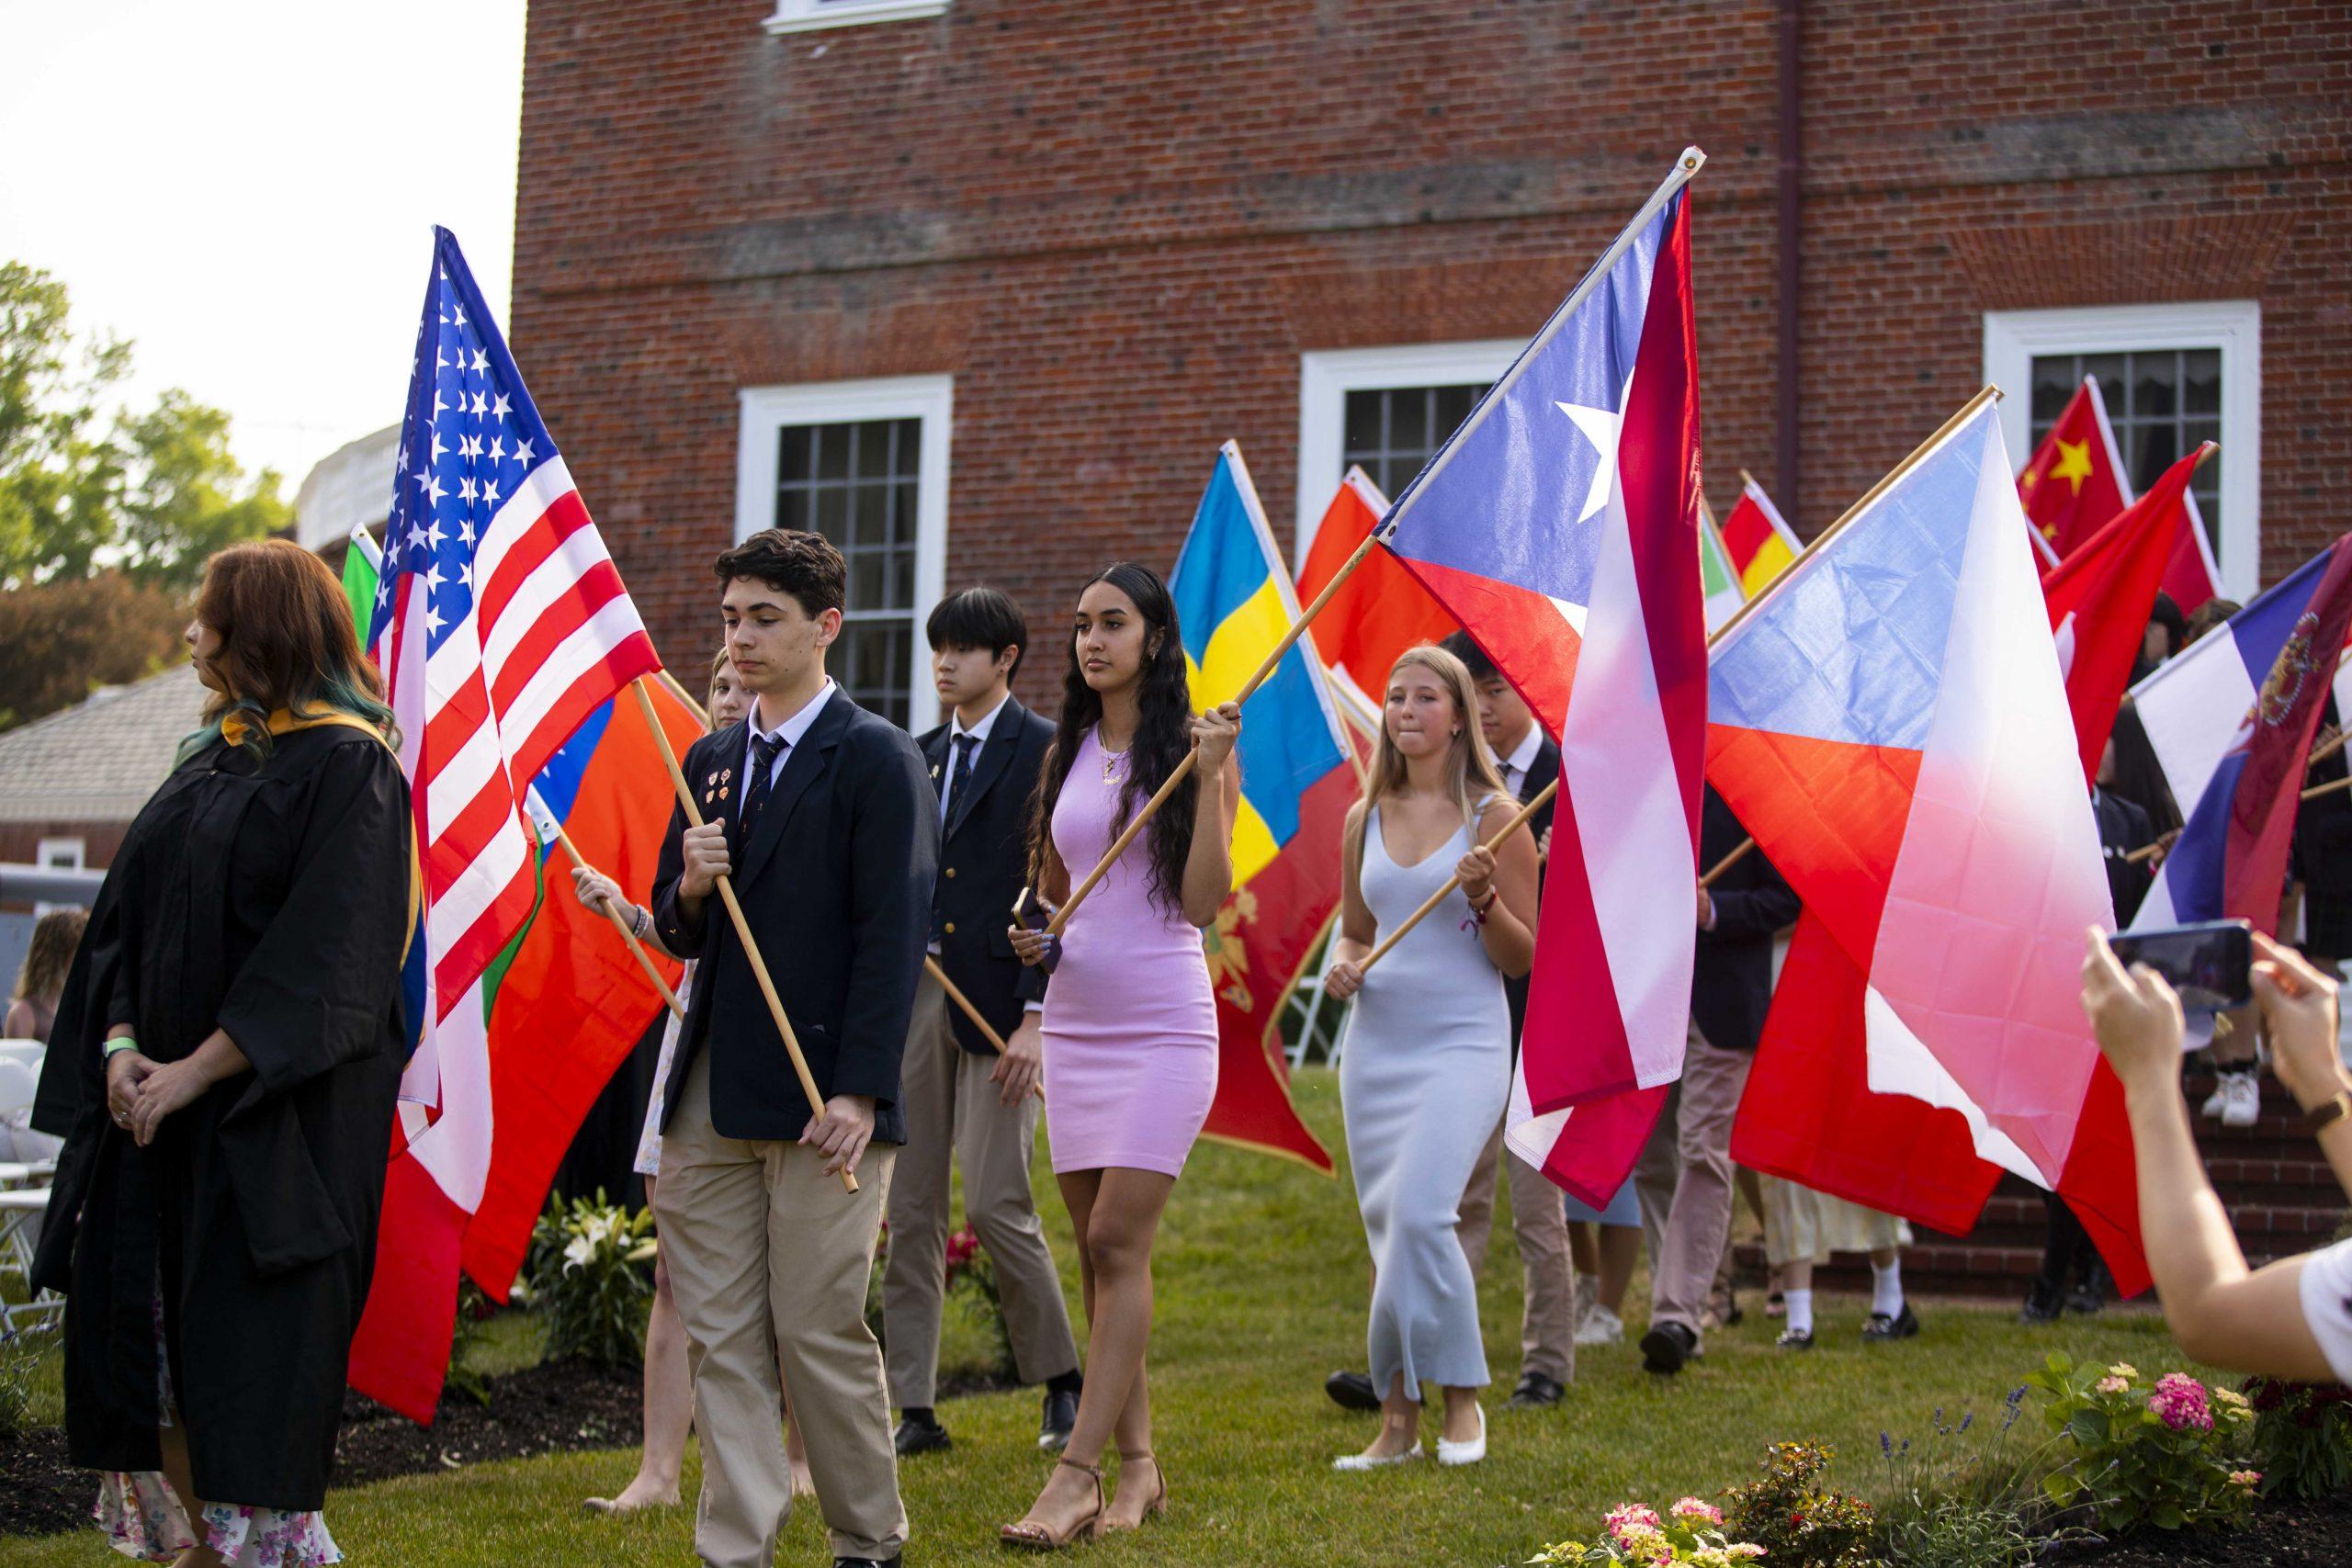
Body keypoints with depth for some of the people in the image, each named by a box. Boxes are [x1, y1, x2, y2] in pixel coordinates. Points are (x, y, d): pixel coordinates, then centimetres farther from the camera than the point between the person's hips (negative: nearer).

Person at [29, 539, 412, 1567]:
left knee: (251, 1357, -5)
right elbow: (130, 915, 14)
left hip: (276, 1114, -8)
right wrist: (121, 1044, -3)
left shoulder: (346, 767, -9)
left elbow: (320, 958, -17)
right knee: (143, 1328, 7)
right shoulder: (212, 757, 15)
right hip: (159, 1099, 8)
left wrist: (196, 1072, -19)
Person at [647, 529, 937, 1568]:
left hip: (821, 1097, -6)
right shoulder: (710, 761, 16)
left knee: (820, 1332, -2)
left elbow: (892, 935, -10)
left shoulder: (877, 759, -4)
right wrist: (689, 889, -5)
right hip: (712, 1095, 6)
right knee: (720, 1338, 6)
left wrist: (858, 1092, -16)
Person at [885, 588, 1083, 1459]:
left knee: (996, 1203, -7)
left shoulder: (1044, 750, -4)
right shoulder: (922, 756, 16)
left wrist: (1036, 1017, -15)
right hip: (915, 991, 6)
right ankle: (913, 1410, 11)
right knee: (910, 1207, 5)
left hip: (998, 1003, -6)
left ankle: (1063, 1382, 13)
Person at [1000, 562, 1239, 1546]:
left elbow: (1205, 899, -10)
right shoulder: (1066, 752, 12)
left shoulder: (1192, 747, -3)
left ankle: (1078, 1471, -12)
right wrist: (1032, 932, 4)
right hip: (1075, 1017, 6)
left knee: (1118, 1241, -11)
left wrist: (1211, 774, -18)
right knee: (1098, 1251, 7)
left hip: (1163, 1023, -6)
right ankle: (1137, 1464, 15)